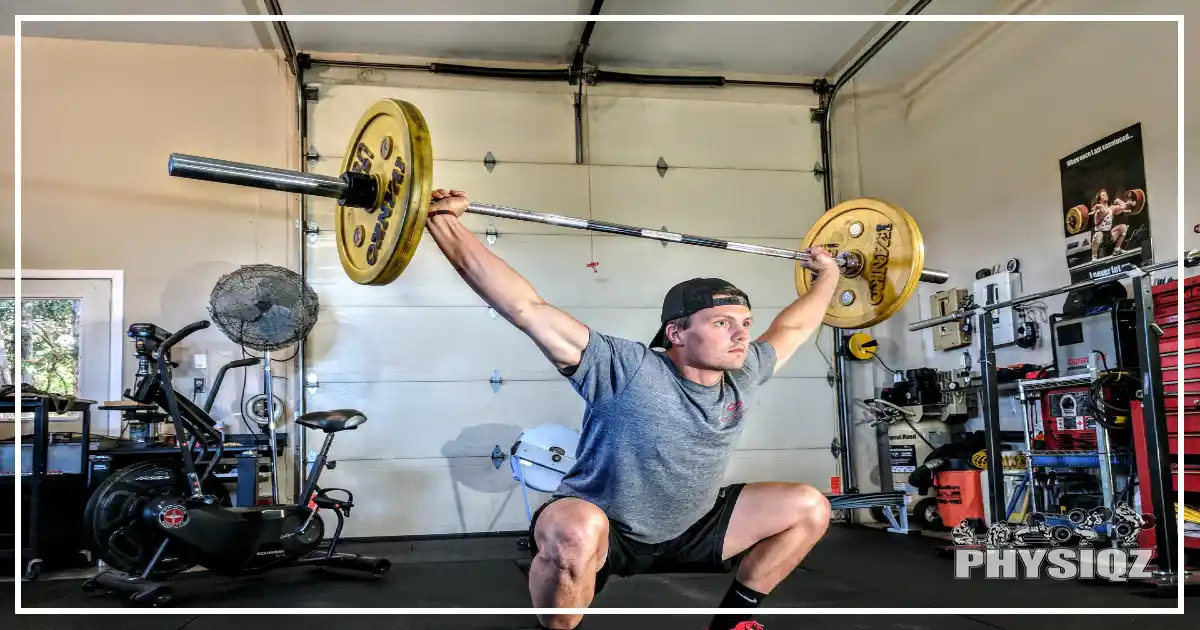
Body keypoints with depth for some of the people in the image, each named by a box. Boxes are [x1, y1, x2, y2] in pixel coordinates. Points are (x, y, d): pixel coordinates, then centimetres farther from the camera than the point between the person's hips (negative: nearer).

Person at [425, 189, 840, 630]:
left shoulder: (744, 373, -7)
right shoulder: (630, 372, -27)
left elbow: (793, 327, 15)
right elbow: (525, 307, -33)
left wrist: (828, 275, 25)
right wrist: (442, 222, -36)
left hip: (684, 533, 7)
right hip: (601, 534, -7)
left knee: (809, 508, 3)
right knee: (575, 530, -42)